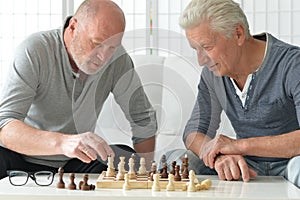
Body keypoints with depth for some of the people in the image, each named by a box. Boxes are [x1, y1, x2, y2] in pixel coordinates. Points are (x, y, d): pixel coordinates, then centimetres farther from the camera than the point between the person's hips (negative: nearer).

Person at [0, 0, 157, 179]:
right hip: (23, 157, -3)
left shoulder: (117, 58, -11)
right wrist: (62, 142, -50)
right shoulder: (34, 52, -23)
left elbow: (143, 119, 0)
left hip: (74, 163, 3)